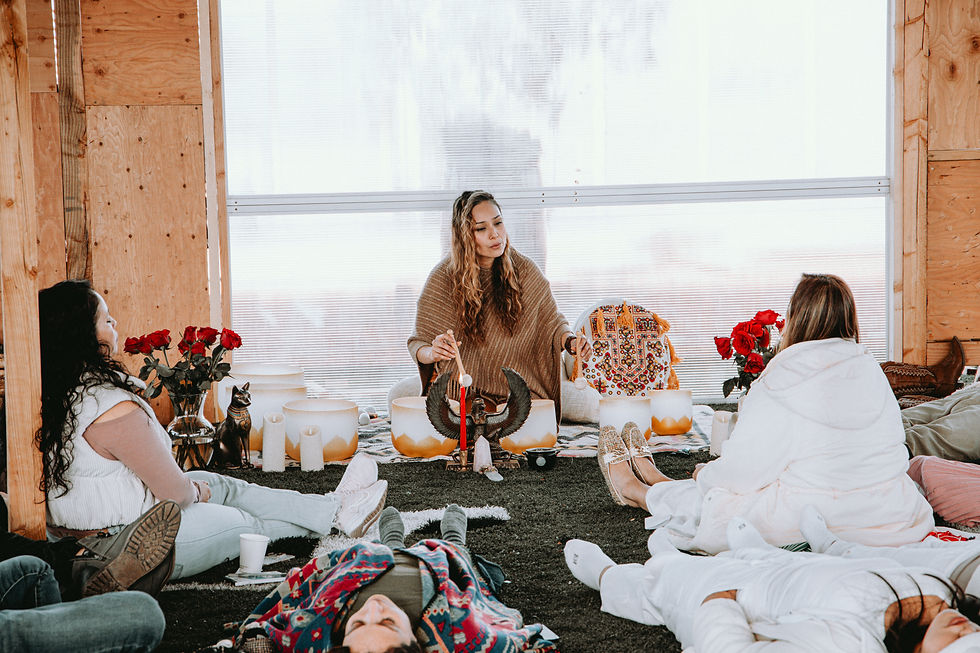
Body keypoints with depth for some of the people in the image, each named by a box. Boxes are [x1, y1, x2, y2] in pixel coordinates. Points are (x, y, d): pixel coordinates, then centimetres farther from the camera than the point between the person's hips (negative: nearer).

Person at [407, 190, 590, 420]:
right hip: (464, 399, -1)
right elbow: (418, 343, 0)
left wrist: (570, 341, -10)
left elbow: (551, 322, 13)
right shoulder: (442, 278, -5)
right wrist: (433, 352, -24)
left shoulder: (524, 270, 0)